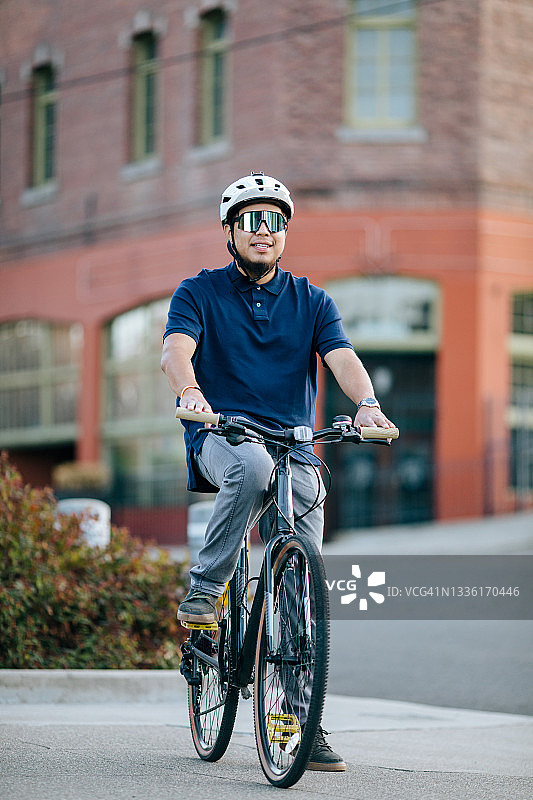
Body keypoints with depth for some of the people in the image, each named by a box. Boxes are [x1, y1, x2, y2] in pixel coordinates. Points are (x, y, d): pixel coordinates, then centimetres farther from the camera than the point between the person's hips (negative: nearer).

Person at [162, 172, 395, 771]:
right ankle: (204, 587, -23)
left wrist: (366, 401, -26)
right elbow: (175, 349, -12)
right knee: (254, 464, -40)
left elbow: (342, 357, -3)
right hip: (219, 437, -3)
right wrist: (189, 392, -35)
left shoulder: (312, 302, 13)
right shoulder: (199, 293, 6)